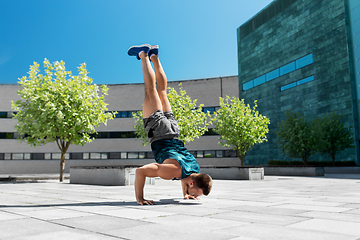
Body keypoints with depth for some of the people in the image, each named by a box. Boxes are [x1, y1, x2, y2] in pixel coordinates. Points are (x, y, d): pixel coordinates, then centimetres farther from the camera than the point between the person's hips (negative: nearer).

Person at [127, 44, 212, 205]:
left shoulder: (195, 169, -12)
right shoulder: (172, 170, -32)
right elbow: (140, 171, -37)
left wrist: (185, 194, 16)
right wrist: (139, 199, -30)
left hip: (172, 129, 4)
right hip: (157, 129, -4)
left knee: (162, 91, 24)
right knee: (151, 90, 14)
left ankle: (154, 56, 37)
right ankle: (143, 54, 26)